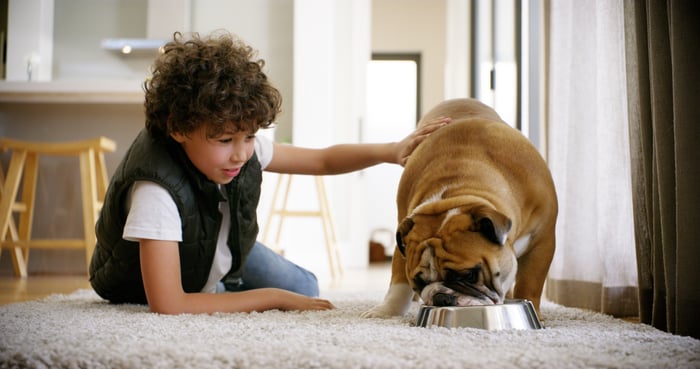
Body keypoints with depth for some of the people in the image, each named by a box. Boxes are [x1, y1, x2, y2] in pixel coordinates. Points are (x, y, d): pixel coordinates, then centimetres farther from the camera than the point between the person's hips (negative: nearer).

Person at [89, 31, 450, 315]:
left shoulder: (240, 146, -25)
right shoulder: (156, 188, -43)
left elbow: (323, 160, -10)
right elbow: (167, 305, -46)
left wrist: (391, 151, -29)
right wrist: (274, 298, -38)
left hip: (221, 250, 5)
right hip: (146, 288, -5)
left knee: (306, 289, 6)